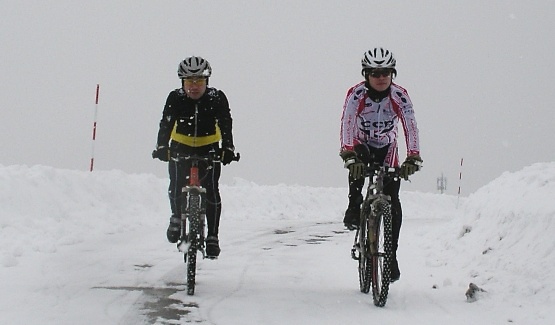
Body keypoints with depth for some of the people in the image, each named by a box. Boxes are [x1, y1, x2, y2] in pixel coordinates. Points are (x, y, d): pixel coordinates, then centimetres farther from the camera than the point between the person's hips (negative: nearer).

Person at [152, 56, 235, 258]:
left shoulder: (217, 98, -14)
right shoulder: (175, 98, -14)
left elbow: (225, 124, -21)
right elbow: (166, 124, -21)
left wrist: (228, 148, -37)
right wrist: (162, 147, -38)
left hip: (209, 149, -1)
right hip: (181, 147, 1)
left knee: (211, 190, -12)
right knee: (176, 186, -16)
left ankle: (212, 236, -4)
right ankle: (177, 216, 15)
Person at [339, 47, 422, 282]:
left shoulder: (399, 95, -19)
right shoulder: (356, 94, -22)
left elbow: (410, 126, -25)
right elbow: (347, 124, -32)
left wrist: (413, 158, -38)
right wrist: (349, 154, -47)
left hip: (387, 150, 1)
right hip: (361, 146, -1)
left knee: (392, 203, -9)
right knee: (356, 165, -39)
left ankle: (391, 255, 0)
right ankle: (354, 206, -17)